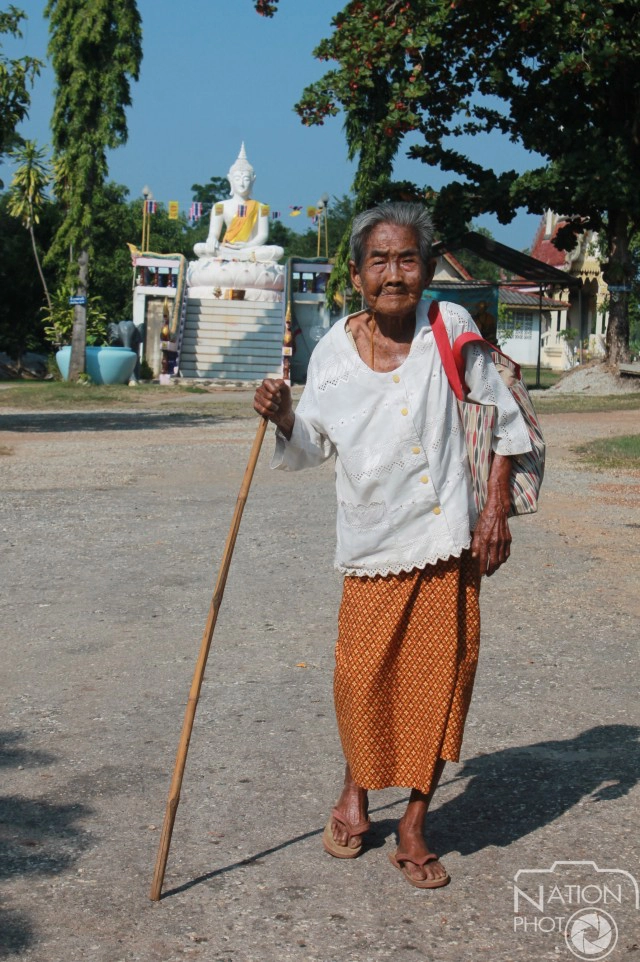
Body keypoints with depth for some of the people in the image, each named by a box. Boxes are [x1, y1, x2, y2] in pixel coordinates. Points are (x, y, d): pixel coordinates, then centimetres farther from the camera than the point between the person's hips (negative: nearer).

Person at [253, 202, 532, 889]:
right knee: (361, 677, -2)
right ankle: (355, 791, 30)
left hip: (447, 540, 0)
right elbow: (313, 447, 11)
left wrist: (496, 509, -1)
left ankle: (414, 827, 21)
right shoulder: (333, 351, 0)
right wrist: (283, 418, -10)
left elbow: (504, 421, 4)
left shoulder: (450, 329, -4)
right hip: (371, 543, 0)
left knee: (438, 678, 4)